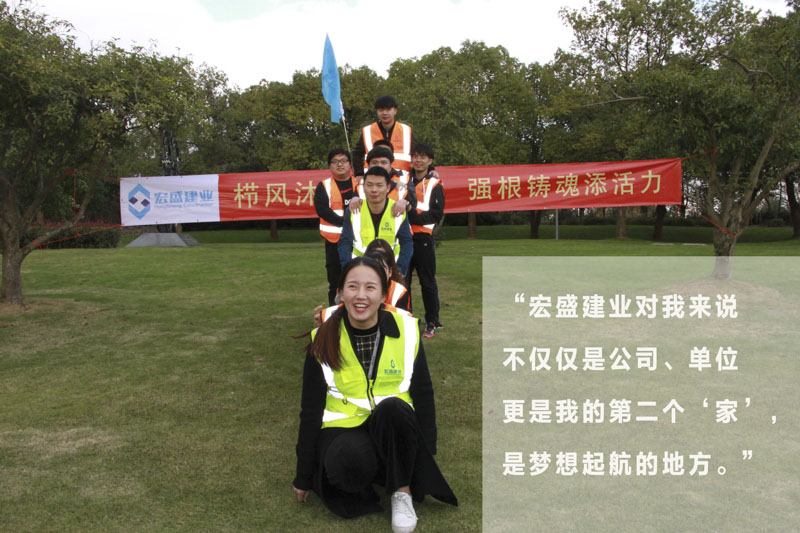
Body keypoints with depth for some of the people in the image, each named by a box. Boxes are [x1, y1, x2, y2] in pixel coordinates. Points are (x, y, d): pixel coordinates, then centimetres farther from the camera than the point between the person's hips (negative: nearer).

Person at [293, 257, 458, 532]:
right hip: (342, 428, -1)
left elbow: (423, 395, 2)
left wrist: (426, 456, 0)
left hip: (394, 428, 2)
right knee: (352, 462, -36)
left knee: (393, 407, -34)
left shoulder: (406, 331, -4)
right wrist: (304, 478, 2)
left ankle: (402, 491, -12)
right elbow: (311, 411, -1)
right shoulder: (323, 341, -5)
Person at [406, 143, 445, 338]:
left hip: (423, 239, -3)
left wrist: (413, 216, -16)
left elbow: (437, 214, -7)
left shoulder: (434, 185, 1)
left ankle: (432, 322, 13)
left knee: (428, 282, 3)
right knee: (402, 280, 5)